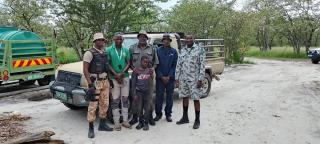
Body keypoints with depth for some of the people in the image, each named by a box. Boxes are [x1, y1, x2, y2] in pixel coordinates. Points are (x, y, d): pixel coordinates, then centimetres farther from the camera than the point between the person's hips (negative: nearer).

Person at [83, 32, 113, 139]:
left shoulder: (104, 53, 13)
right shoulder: (90, 53, -9)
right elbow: (85, 70, -14)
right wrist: (90, 84, -21)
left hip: (105, 81, 7)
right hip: (95, 82, -7)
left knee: (104, 104, 13)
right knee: (93, 106, -4)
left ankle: (102, 124, 26)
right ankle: (91, 129, 6)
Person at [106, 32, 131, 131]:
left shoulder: (126, 50, 8)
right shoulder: (109, 50, -1)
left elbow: (128, 63, 2)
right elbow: (108, 64, -5)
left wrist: (122, 73, -14)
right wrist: (116, 75, -15)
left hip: (125, 77, 3)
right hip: (114, 78, -3)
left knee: (125, 100, 9)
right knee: (115, 101, 1)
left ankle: (125, 120, 19)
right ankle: (116, 122, 9)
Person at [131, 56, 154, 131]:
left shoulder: (150, 71, 0)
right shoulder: (136, 71, -3)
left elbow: (150, 83, 0)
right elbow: (133, 84, 0)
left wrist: (151, 75, -13)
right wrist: (134, 94, -3)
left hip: (147, 92, 1)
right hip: (139, 92, -1)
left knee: (147, 108, 1)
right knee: (140, 108, 5)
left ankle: (146, 123, 17)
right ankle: (140, 122, 23)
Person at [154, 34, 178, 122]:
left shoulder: (174, 51, 4)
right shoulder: (158, 51, 2)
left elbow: (174, 65, 1)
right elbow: (156, 65, -1)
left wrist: (169, 76, -9)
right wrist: (162, 76, -9)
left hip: (170, 78, 1)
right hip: (160, 78, -1)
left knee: (169, 97, 7)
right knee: (159, 96, 3)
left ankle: (168, 114, 19)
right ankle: (158, 114, 16)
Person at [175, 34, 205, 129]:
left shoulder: (200, 50, -4)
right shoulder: (182, 51, 10)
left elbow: (202, 65, -9)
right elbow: (178, 65, 11)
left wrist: (200, 79, -14)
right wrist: (177, 78, 6)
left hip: (194, 79, -5)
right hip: (183, 79, 5)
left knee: (196, 99, 0)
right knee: (185, 97, 13)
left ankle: (197, 120, 12)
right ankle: (185, 117, 27)